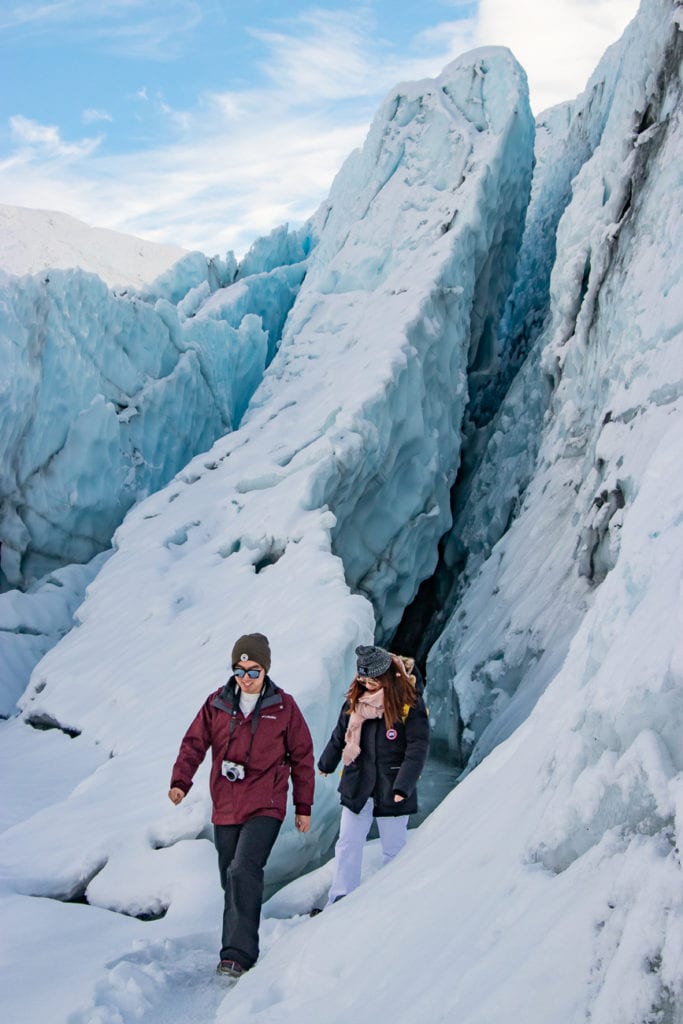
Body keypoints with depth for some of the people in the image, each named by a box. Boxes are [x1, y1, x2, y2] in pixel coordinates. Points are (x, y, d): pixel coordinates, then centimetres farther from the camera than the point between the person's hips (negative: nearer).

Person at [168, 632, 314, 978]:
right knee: (231, 879, 11)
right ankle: (239, 948, 26)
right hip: (225, 808, 4)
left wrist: (303, 807, 7)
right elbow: (194, 743, 2)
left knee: (243, 871, -21)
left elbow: (302, 758, 5)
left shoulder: (284, 707, -1)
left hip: (265, 808, -4)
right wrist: (180, 781, -16)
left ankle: (238, 955, -20)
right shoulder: (216, 704, 4)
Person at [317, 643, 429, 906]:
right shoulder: (355, 699, -1)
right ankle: (340, 901, 9)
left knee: (394, 848, 10)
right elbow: (340, 734, 14)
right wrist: (326, 763, 27)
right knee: (348, 844, 3)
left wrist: (404, 785, -25)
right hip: (357, 785, 3)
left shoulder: (410, 704, -14)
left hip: (392, 789, -3)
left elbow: (418, 748, -16)